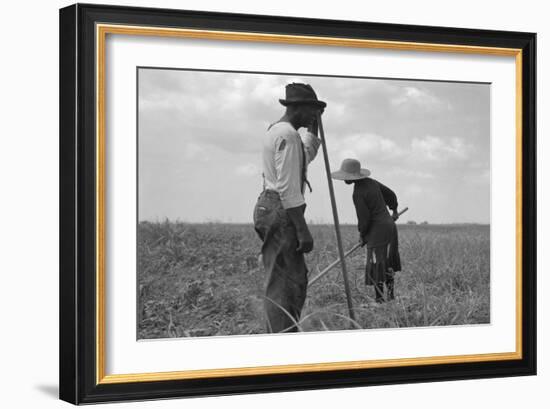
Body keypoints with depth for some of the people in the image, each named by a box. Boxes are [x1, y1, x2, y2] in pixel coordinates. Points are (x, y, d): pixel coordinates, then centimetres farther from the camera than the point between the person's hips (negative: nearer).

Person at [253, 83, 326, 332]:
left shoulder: (275, 130, 19)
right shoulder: (287, 135, -13)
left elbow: (307, 155, 39)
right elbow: (288, 188, -20)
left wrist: (313, 125, 30)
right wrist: (302, 230, -21)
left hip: (271, 208, 11)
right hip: (280, 212, -11)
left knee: (296, 281, 14)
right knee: (282, 285, -11)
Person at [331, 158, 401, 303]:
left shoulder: (358, 193, -19)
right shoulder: (371, 182, 7)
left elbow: (364, 218, -17)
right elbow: (390, 194, 19)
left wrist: (362, 235, 0)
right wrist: (394, 210, 36)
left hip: (377, 230, -9)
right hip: (389, 224, 10)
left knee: (376, 265, -5)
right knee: (387, 264, 16)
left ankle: (379, 298, -3)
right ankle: (391, 295, 23)